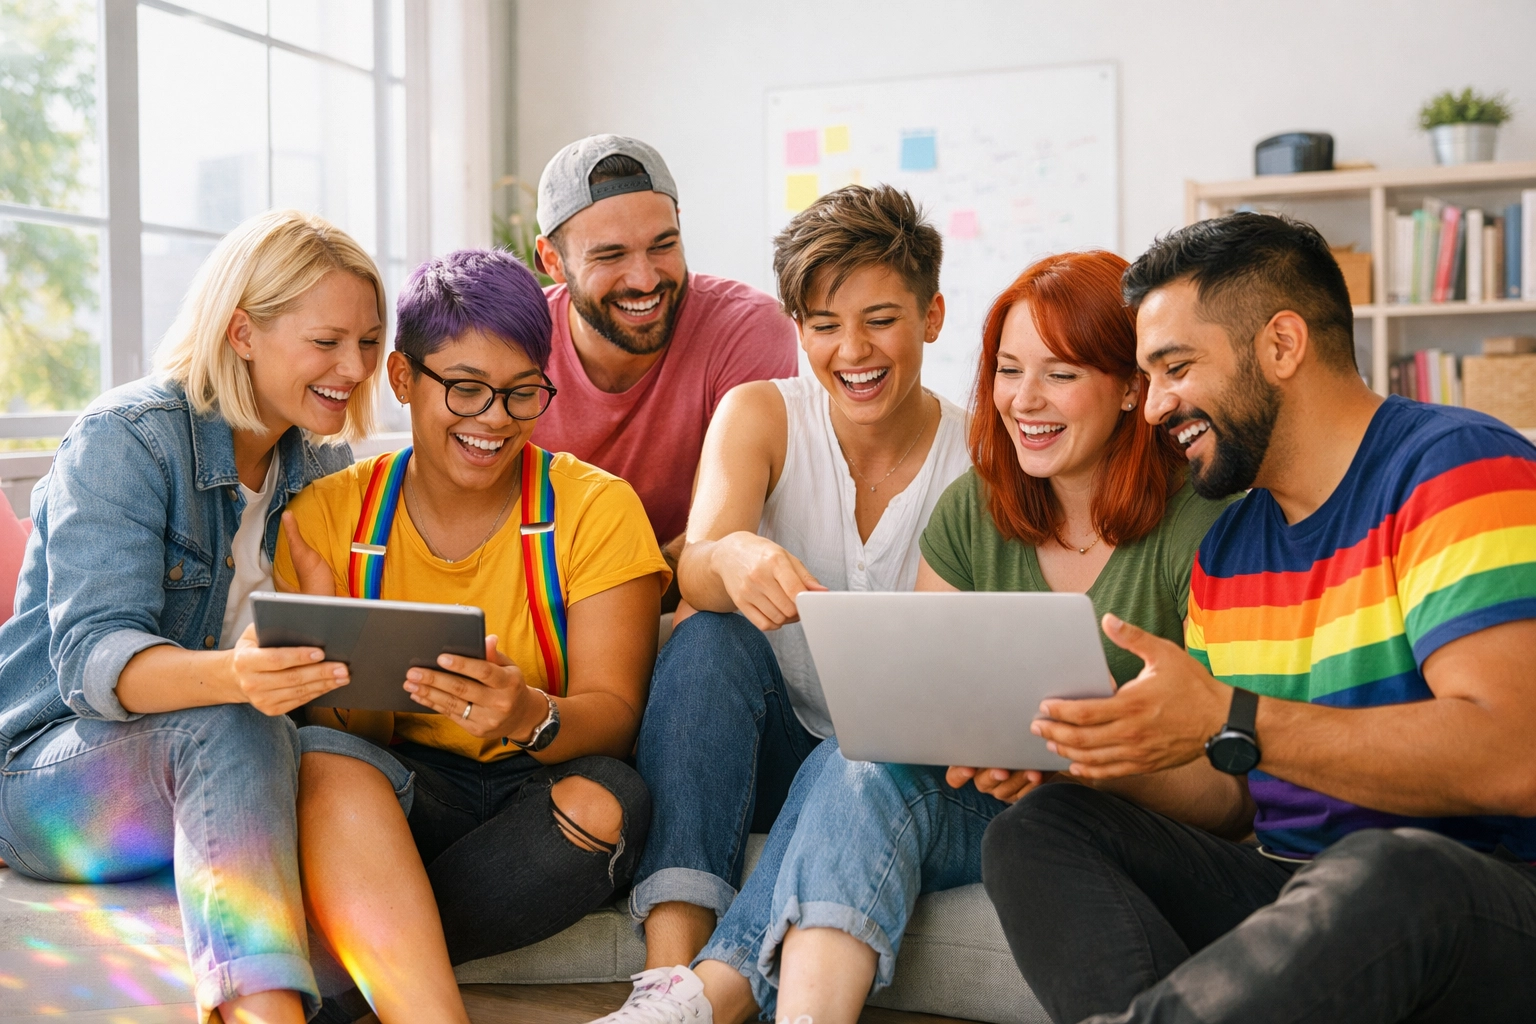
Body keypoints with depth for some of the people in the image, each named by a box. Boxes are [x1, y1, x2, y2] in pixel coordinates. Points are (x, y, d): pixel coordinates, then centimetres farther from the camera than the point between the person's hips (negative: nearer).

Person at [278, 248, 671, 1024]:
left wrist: (532, 717, -31)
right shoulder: (328, 515, 3)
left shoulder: (594, 507, -2)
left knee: (606, 800, -33)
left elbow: (613, 714, -8)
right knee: (323, 761, -31)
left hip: (543, 795, 0)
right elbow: (332, 728, 0)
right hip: (400, 799, 1)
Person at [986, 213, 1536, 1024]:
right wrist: (1079, 750, -3)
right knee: (1037, 830, -10)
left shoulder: (1458, 470, -8)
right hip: (1285, 885, 7)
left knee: (1383, 872, -39)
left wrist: (1227, 723, -26)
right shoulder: (1226, 551, 14)